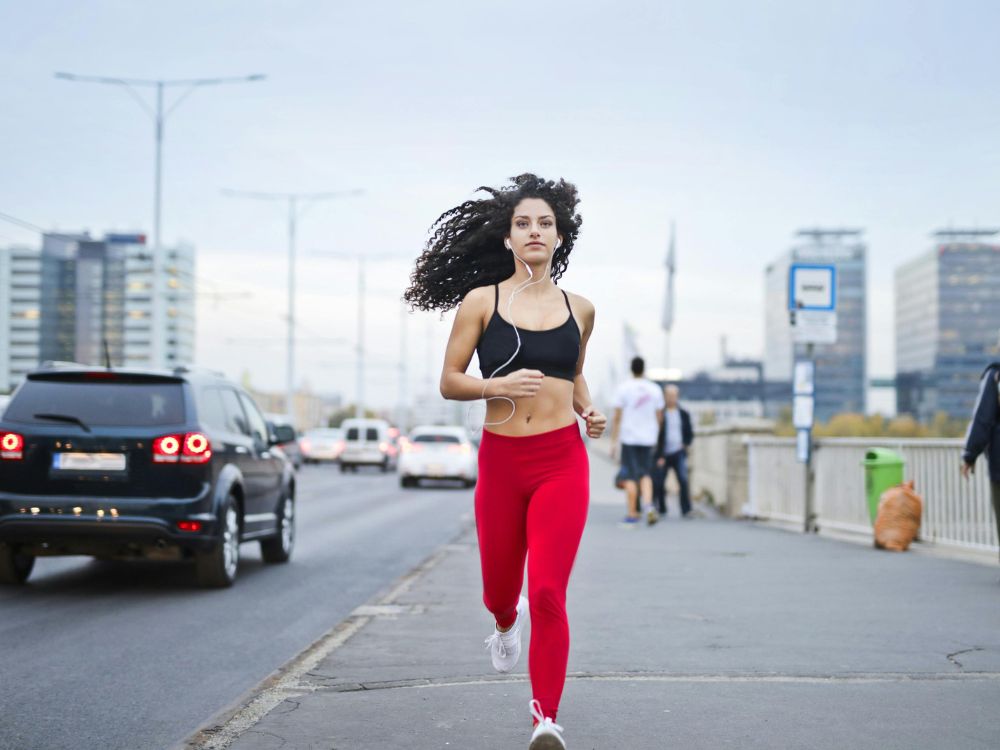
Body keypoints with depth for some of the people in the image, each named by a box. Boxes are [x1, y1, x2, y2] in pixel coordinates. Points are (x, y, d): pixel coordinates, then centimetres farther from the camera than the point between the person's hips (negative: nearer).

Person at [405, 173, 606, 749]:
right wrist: (499, 385, -17)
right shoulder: (482, 301, 0)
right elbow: (449, 381, 1)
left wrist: (589, 409, 4)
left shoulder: (579, 309, 7)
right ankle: (506, 624, 55)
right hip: (502, 461, 1)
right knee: (500, 586, 16)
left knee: (548, 592, -13)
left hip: (562, 462, 0)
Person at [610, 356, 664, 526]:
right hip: (648, 438, 3)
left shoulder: (623, 388, -5)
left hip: (629, 438, -3)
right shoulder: (655, 389, 4)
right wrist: (656, 439, 22)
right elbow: (659, 417, 9)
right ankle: (648, 505, -9)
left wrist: (613, 441, -2)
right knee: (645, 474, 13)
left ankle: (632, 514, 2)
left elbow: (617, 418, -6)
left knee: (630, 477, 1)